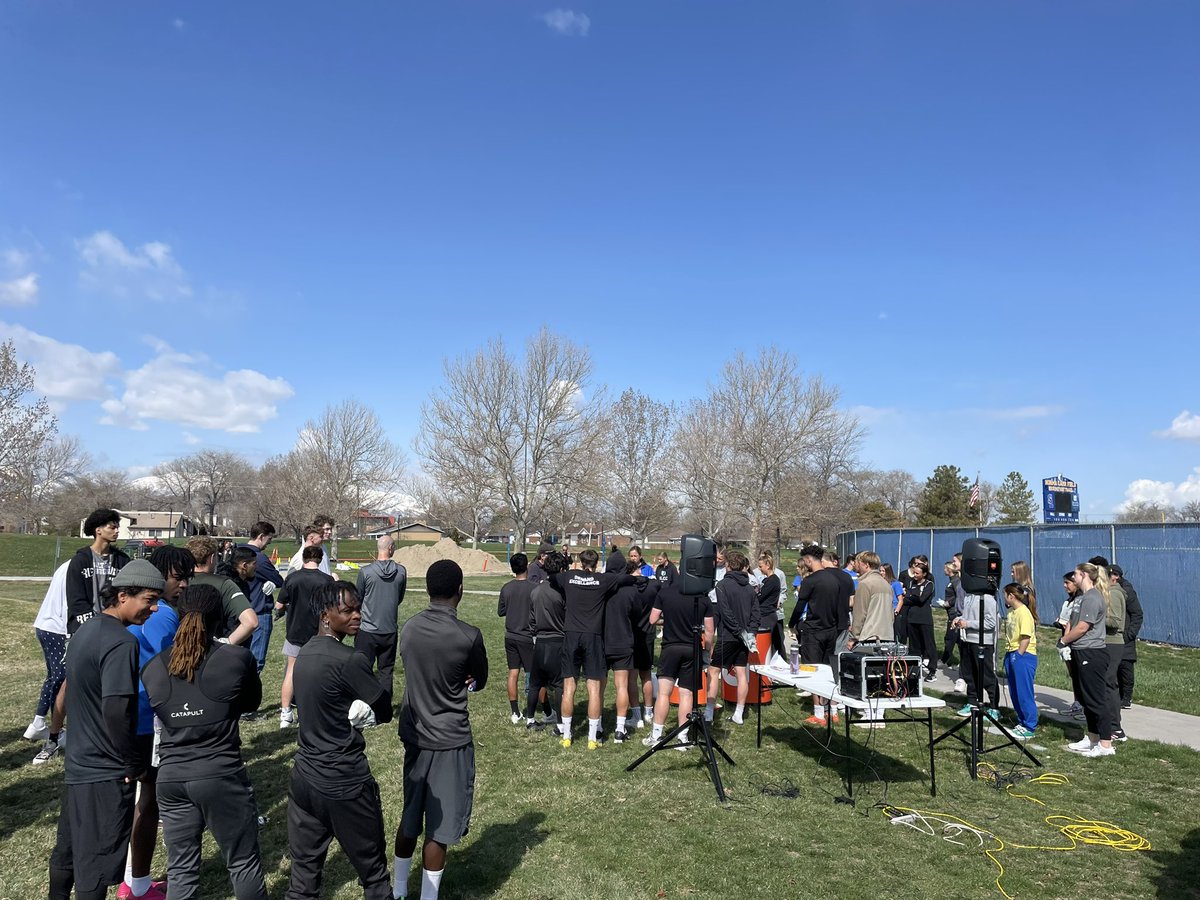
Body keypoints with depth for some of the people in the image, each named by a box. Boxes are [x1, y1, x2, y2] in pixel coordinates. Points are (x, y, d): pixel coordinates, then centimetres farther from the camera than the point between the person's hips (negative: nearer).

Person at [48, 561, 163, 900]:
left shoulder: (85, 630, 6)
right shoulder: (121, 642, -23)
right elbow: (117, 712, -29)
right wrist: (133, 763, -14)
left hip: (78, 762, 9)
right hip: (106, 771, -9)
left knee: (67, 848, 23)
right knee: (96, 863, 4)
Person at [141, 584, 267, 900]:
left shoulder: (151, 668, 1)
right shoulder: (238, 659, -10)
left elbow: (153, 715, 12)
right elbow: (252, 703, 5)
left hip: (171, 777, 4)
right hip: (221, 775, -4)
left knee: (181, 868, 16)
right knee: (243, 863, 11)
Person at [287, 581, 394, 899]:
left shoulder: (304, 653, 5)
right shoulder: (349, 660, -20)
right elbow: (387, 712, -10)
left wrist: (351, 713, -5)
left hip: (304, 777, 8)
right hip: (344, 783, -7)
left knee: (304, 872, 15)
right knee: (373, 871, 10)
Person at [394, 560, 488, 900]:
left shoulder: (409, 628, -4)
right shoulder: (469, 636, -19)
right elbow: (479, 682, -2)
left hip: (413, 732, 6)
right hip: (450, 740, -6)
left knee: (410, 816, 21)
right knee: (439, 827, 7)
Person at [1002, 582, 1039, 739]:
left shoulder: (1024, 613, -16)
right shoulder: (1011, 611, 11)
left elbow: (1026, 638, -18)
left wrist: (1018, 656, -16)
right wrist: (1008, 654, 12)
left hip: (1024, 656, -9)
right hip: (1012, 655, 9)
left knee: (1024, 694, -3)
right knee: (1015, 693, 14)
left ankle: (1029, 728, 5)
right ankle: (1022, 723, 24)